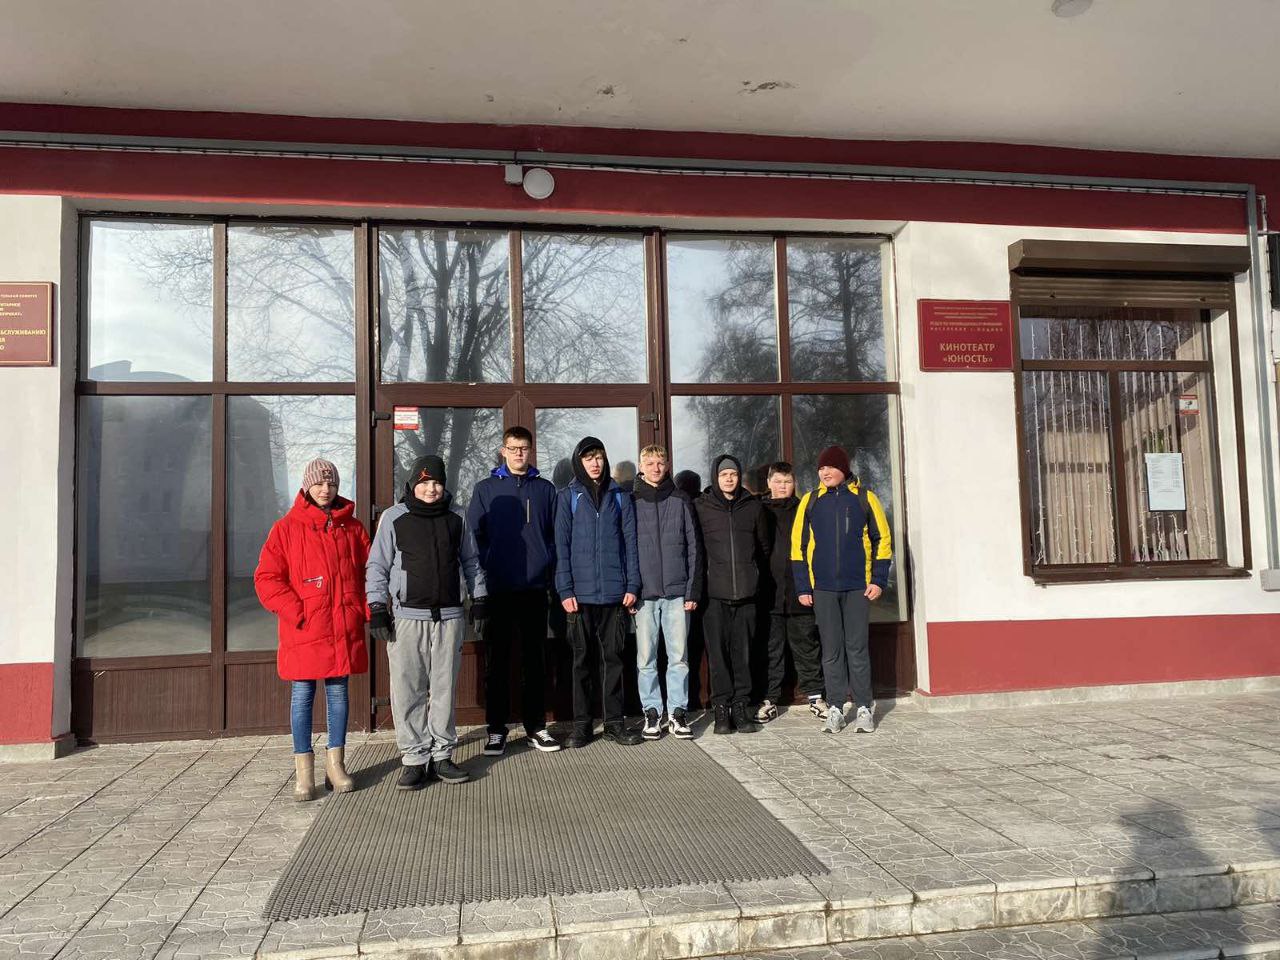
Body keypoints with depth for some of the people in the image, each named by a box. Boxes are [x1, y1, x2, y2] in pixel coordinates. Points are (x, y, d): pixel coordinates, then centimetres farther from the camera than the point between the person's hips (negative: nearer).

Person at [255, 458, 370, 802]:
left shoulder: (352, 527, 9)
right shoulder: (287, 528, 0)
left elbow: (369, 570, 12)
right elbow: (266, 578, -3)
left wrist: (365, 609, -1)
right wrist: (296, 612, -12)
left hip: (344, 628, 3)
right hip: (304, 631, -3)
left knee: (338, 693, 9)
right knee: (302, 695, 3)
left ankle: (336, 764, 19)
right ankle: (303, 769, 12)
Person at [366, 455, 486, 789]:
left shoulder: (455, 516, 9)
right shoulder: (394, 517, 1)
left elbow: (470, 560, 17)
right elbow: (377, 566, 2)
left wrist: (478, 599, 12)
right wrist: (377, 608, -5)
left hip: (449, 615, 2)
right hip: (407, 616, -2)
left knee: (444, 689, 7)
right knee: (408, 691, 0)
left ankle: (441, 755, 18)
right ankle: (414, 758, 10)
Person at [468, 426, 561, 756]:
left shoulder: (545, 489, 10)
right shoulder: (486, 488, 5)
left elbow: (556, 533, 12)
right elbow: (473, 534, 3)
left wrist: (546, 562, 0)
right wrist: (487, 567, -5)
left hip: (535, 587, 1)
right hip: (498, 589, -1)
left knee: (534, 659, 7)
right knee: (497, 660, 3)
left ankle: (536, 726, 16)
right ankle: (496, 729, 11)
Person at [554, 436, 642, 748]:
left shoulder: (619, 496, 9)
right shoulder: (568, 497, 4)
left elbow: (630, 542, 7)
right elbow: (561, 546, -1)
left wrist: (632, 585, -1)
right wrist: (565, 590, -8)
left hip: (614, 592, 1)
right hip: (580, 593, -1)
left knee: (614, 658, 6)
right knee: (582, 660, 6)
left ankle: (614, 722, 15)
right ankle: (581, 725, 14)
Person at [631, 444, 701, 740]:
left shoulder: (681, 501, 7)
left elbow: (693, 547, 6)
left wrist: (693, 590, -1)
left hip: (676, 592, 1)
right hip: (644, 593, 0)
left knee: (679, 657, 4)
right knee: (646, 658, 3)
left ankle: (678, 711, 15)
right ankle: (652, 712, 14)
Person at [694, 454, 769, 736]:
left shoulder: (753, 506, 10)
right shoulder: (701, 507, 2)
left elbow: (764, 546, 21)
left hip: (746, 592, 2)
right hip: (714, 592, -2)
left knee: (743, 652, 4)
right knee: (718, 652, -1)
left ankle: (741, 707, 12)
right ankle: (721, 708, 7)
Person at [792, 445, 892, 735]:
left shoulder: (864, 497, 2)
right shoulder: (810, 501, 5)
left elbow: (883, 539, 5)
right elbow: (798, 544, 6)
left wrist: (879, 580, -2)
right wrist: (802, 587, 1)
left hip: (858, 586, -1)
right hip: (823, 587, 1)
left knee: (857, 647, 2)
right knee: (831, 650, 4)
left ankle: (864, 708, 11)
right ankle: (836, 708, 12)